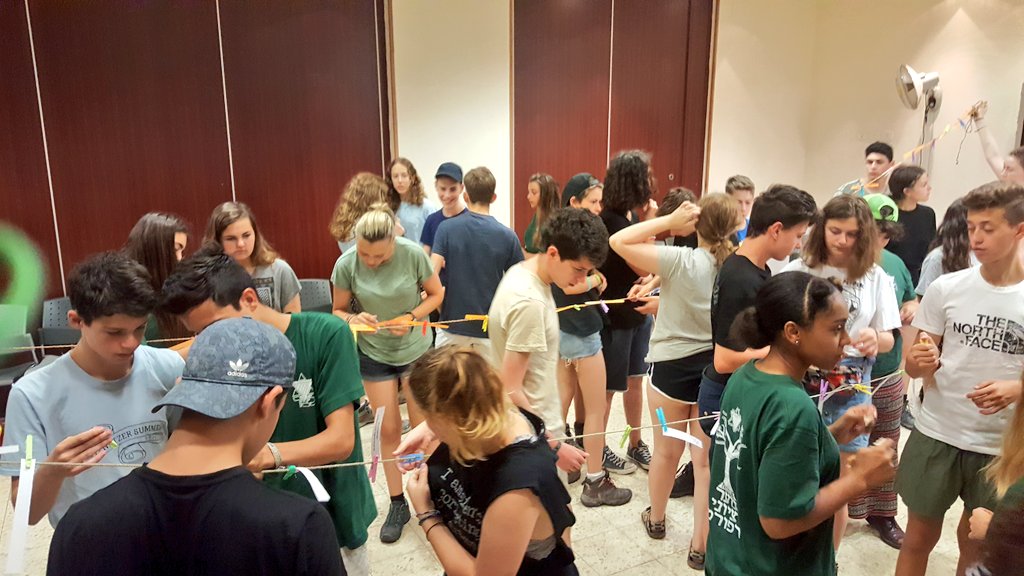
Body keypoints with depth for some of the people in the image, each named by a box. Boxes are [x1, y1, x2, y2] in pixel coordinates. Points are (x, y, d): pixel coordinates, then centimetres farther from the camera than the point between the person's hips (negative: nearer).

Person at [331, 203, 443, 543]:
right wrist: (354, 320, -27)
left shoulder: (413, 254, -21)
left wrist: (411, 318, -23)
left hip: (416, 349, -1)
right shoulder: (346, 265, -18)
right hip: (374, 354, 1)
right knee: (388, 430, 7)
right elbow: (338, 311, -5)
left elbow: (436, 295, -7)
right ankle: (397, 504, 23)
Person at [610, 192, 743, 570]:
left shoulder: (680, 260, -19)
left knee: (668, 451, 17)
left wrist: (669, 221, -17)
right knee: (707, 459, 10)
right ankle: (700, 546, 21)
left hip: (673, 366, -3)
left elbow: (618, 241, -20)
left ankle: (656, 519, 40)